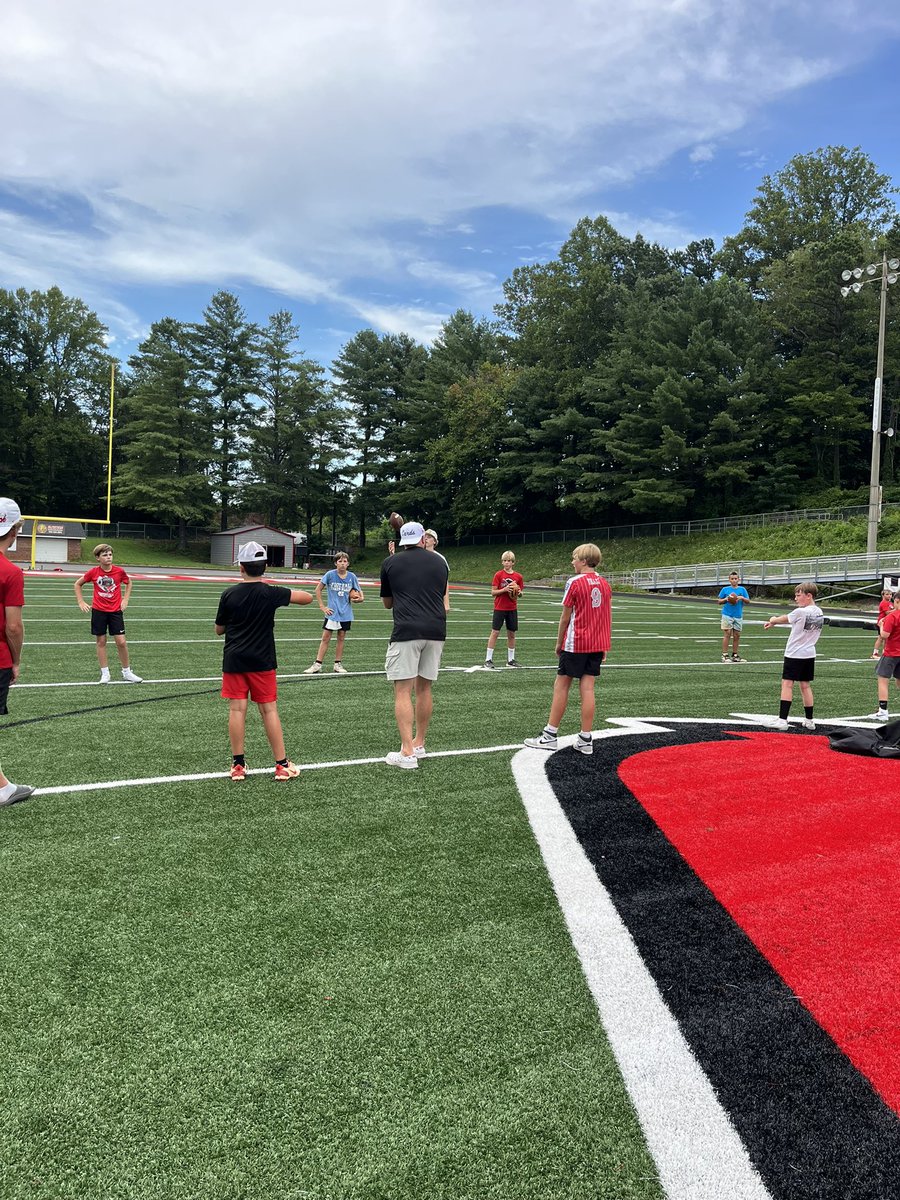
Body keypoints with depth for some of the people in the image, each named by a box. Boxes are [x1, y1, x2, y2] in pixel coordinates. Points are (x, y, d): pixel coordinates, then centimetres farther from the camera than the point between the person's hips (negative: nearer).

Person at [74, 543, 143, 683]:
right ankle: (105, 673, 15)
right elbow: (78, 584, 9)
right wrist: (81, 602, 2)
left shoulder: (119, 571, -6)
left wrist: (125, 599, 5)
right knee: (101, 642, 5)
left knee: (121, 642, -4)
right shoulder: (93, 572, -6)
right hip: (99, 611, 0)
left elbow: (128, 583, 15)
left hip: (116, 611, 0)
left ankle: (127, 672, 11)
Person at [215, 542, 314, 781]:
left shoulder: (229, 595, -3)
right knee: (269, 709, 4)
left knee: (237, 709, 4)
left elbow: (219, 630, 7)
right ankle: (282, 764, 8)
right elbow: (308, 598, -2)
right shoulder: (271, 593, -8)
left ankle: (238, 764, 7)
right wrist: (286, 592, 13)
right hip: (262, 662, -1)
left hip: (233, 660, 1)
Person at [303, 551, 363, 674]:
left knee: (341, 638, 9)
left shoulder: (352, 577, -1)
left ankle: (338, 664, 18)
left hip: (346, 613, 2)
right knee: (325, 638, -2)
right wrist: (322, 606, -3)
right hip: (332, 612, -2)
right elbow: (318, 590, 1)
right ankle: (317, 665, 3)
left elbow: (358, 591, 12)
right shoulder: (330, 574, -8)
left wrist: (360, 598, -10)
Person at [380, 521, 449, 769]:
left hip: (406, 631, -4)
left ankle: (407, 753, -8)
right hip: (436, 631, 4)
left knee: (403, 691, -3)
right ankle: (419, 745, 24)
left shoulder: (390, 563, 6)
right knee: (424, 688, 14)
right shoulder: (439, 562, 13)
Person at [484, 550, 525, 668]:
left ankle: (511, 659, 19)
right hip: (499, 608, -3)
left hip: (512, 609, 4)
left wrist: (518, 592, -12)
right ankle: (488, 660, 0)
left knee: (512, 633, 8)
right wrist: (504, 589, -22)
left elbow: (519, 592, 10)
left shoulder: (518, 576, 3)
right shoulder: (498, 575, -5)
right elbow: (493, 592, -7)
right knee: (495, 632, -4)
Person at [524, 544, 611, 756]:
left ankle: (550, 735, 8)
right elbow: (608, 617, 11)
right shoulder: (604, 583, 8)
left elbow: (565, 617, -7)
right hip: (597, 644, 6)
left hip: (575, 643, -6)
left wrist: (559, 643, 4)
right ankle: (585, 740, 6)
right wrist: (605, 646, 17)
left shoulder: (575, 582, -10)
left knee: (561, 685, 3)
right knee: (587, 689, 5)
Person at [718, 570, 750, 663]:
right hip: (727, 615, -3)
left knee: (737, 635, 6)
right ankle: (725, 655, -3)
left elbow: (748, 600, 6)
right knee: (727, 634, -7)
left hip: (738, 616, 3)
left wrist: (742, 598, -13)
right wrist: (726, 599, -12)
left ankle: (734, 655, 15)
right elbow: (719, 601, 7)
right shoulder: (725, 589, 3)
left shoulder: (742, 589, 7)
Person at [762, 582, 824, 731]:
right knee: (805, 685, 13)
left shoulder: (800, 612, -17)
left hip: (794, 654, -7)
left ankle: (782, 720, -10)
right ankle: (809, 720, 17)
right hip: (809, 654, 7)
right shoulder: (820, 613, 6)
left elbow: (784, 619, 0)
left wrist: (772, 620, 21)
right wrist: (775, 622, 19)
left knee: (787, 684, -5)